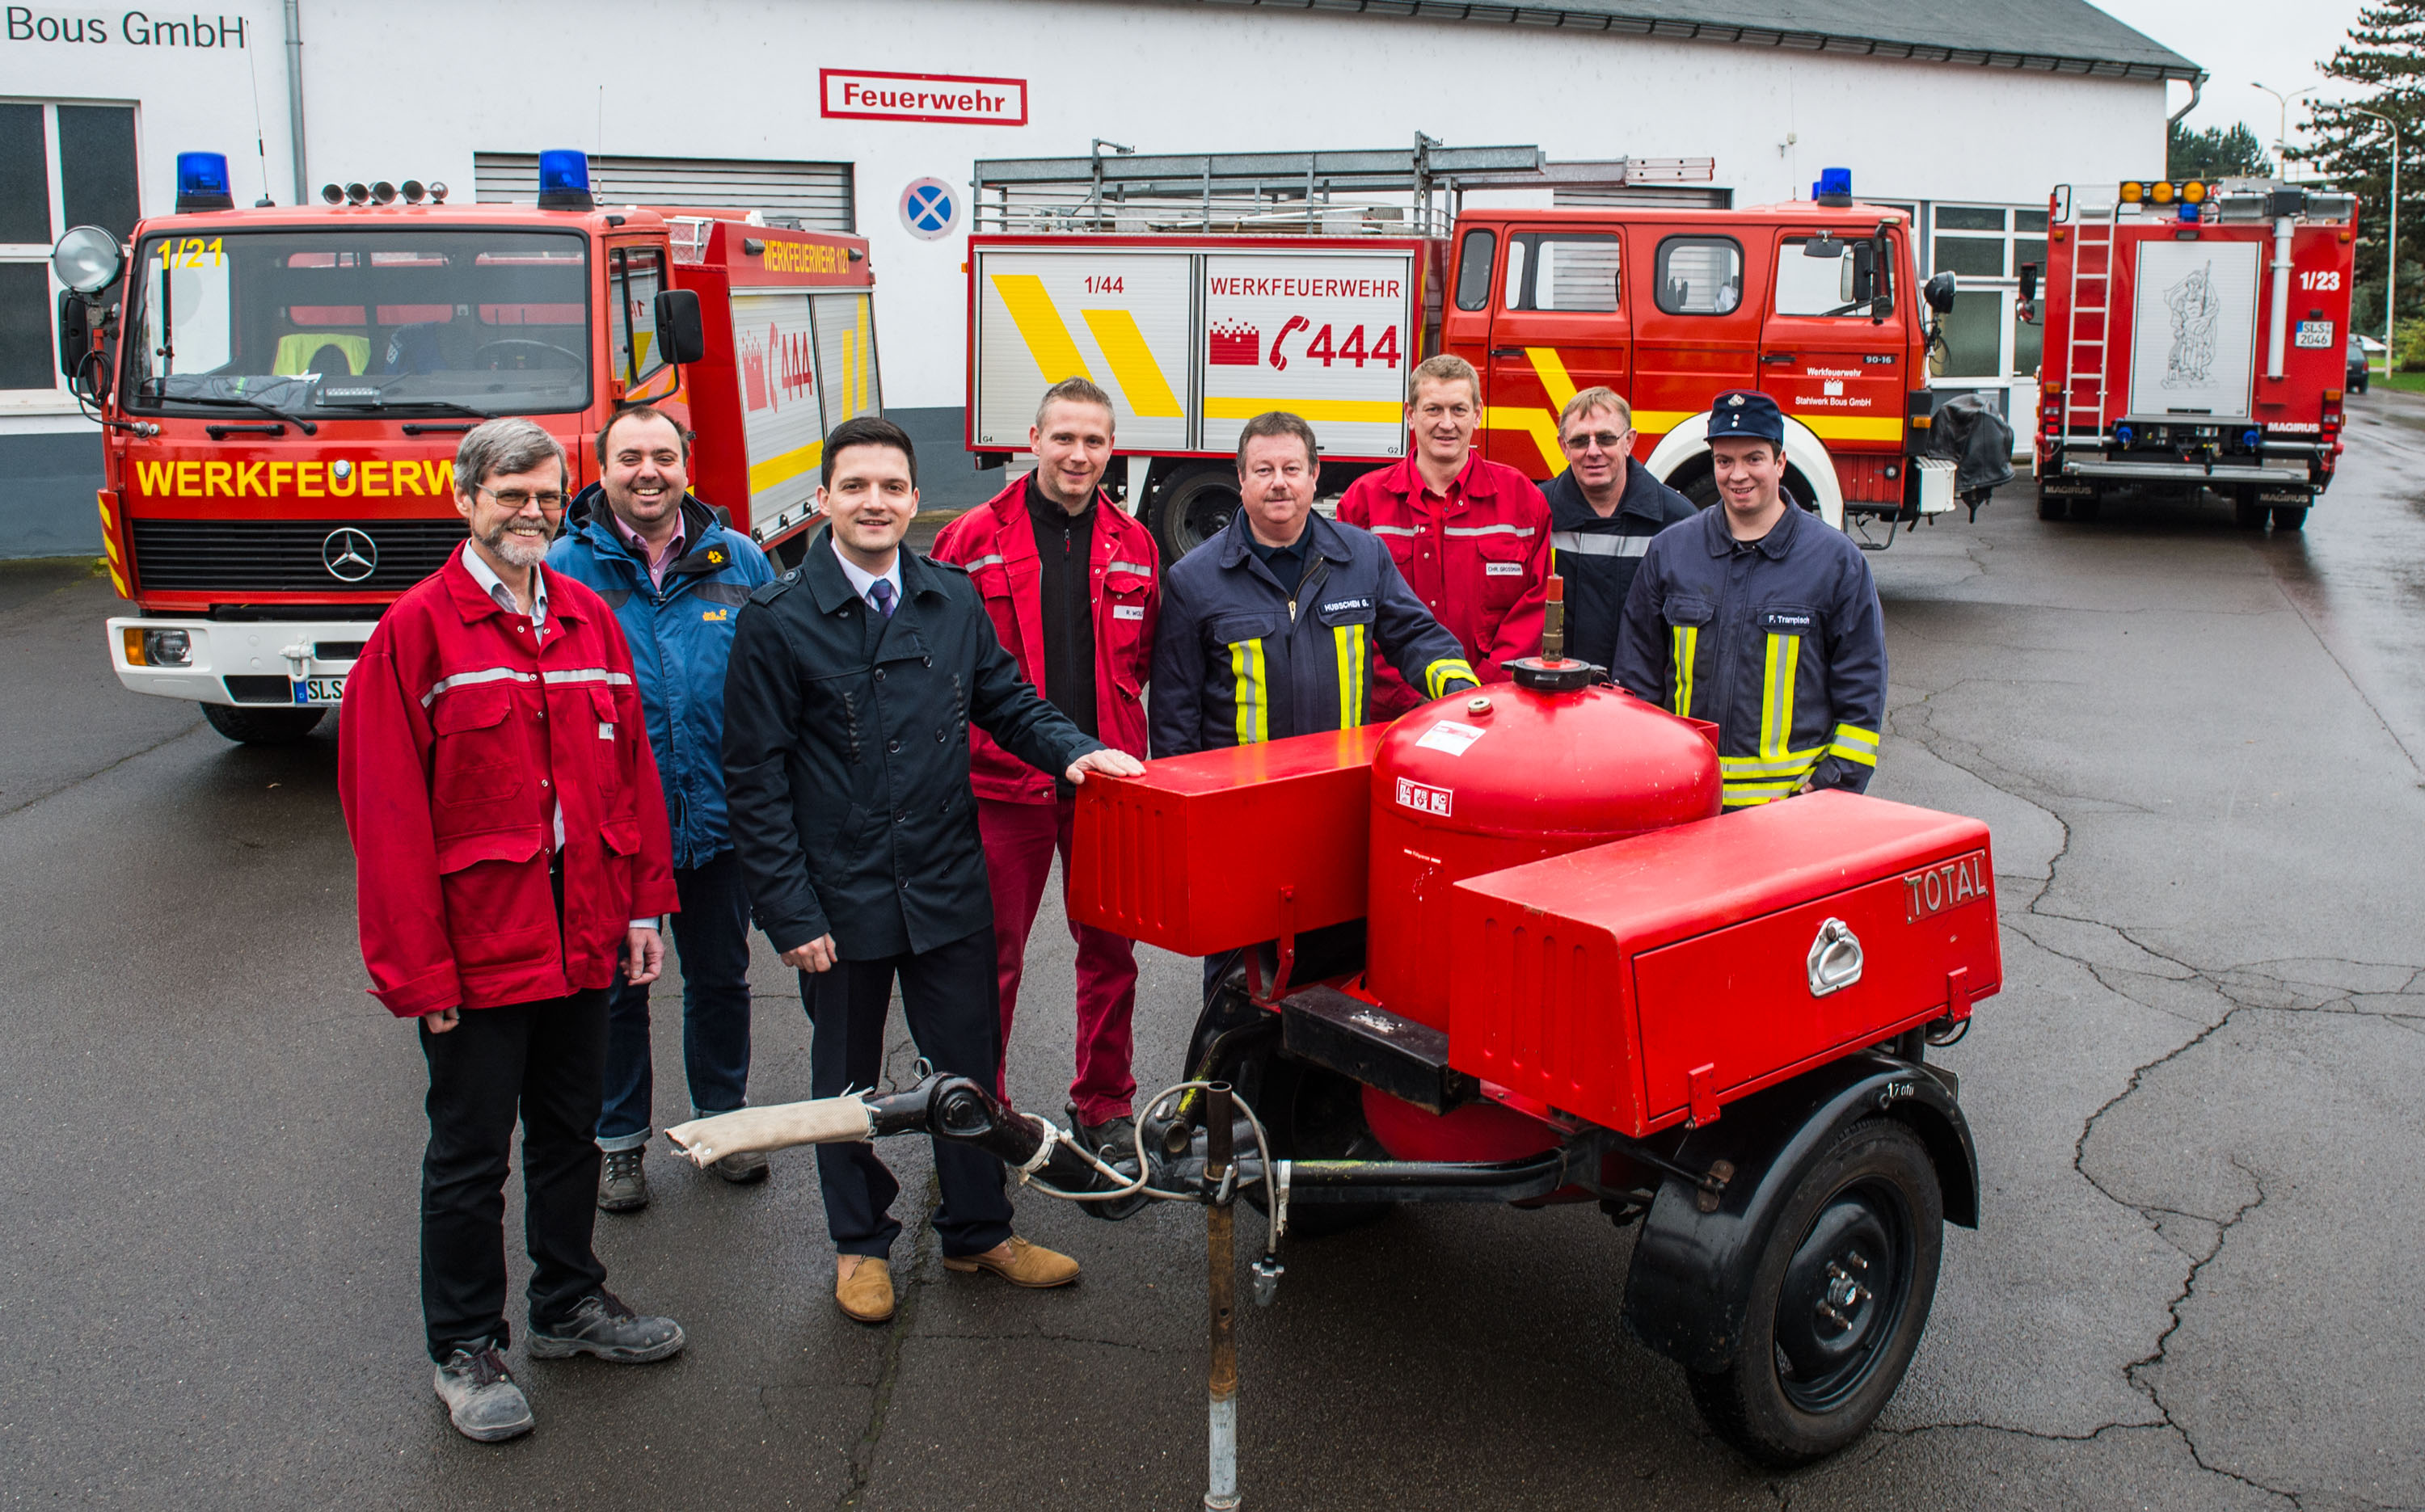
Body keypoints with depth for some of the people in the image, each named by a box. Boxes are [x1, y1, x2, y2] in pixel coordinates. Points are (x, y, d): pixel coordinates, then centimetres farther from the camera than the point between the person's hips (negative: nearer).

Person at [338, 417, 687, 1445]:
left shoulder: (588, 619, 7)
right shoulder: (417, 628, -9)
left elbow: (631, 769, 10)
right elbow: (385, 810, -12)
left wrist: (643, 905, 6)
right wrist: (417, 966, -14)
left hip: (582, 937, 5)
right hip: (477, 943, -5)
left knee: (570, 1131, 19)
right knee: (470, 1154, 7)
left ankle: (570, 1303, 36)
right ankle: (464, 1349, 23)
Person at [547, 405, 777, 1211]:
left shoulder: (739, 563, 0)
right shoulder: (561, 569, -5)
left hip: (717, 820, 2)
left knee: (720, 978, 17)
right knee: (615, 988, 12)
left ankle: (723, 1117, 36)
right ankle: (619, 1140, 29)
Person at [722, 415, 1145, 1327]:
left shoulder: (954, 600, 3)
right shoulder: (776, 621, -9)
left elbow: (1004, 700, 13)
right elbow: (755, 779, -9)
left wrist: (1072, 748, -9)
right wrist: (790, 910, -13)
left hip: (947, 887, 3)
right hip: (841, 899, -3)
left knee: (970, 1062, 12)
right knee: (847, 1079, 14)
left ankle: (977, 1232, 32)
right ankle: (861, 1243, 34)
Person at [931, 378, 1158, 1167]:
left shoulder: (1133, 546, 7)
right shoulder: (975, 539, -3)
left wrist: (1120, 743, 2)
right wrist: (959, 746, -6)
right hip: (1004, 778, -3)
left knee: (1110, 948, 11)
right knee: (993, 954, 7)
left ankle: (1104, 1103, 28)